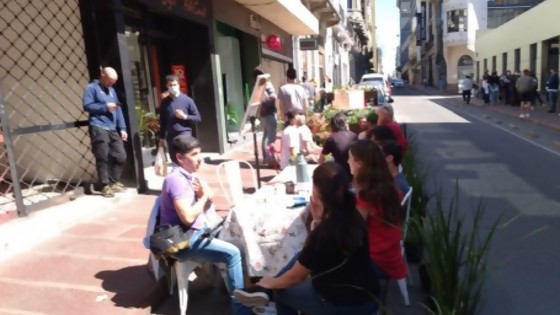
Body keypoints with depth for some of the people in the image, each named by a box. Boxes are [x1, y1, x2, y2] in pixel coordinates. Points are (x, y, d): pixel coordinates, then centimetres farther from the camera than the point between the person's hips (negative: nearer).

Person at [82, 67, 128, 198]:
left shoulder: (111, 90, 21)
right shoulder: (91, 88, 2)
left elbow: (118, 110, 17)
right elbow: (87, 105, -10)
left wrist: (122, 128, 9)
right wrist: (105, 107, -9)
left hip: (113, 129, 7)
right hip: (98, 128, -6)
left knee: (121, 156, 4)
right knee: (103, 158, -6)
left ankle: (114, 182, 18)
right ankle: (104, 186, 4)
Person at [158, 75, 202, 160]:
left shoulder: (187, 100, 0)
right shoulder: (164, 102, 10)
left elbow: (198, 118, 2)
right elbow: (162, 121, 15)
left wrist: (185, 116, -14)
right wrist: (161, 137, 13)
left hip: (184, 133, -4)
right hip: (170, 136, 4)